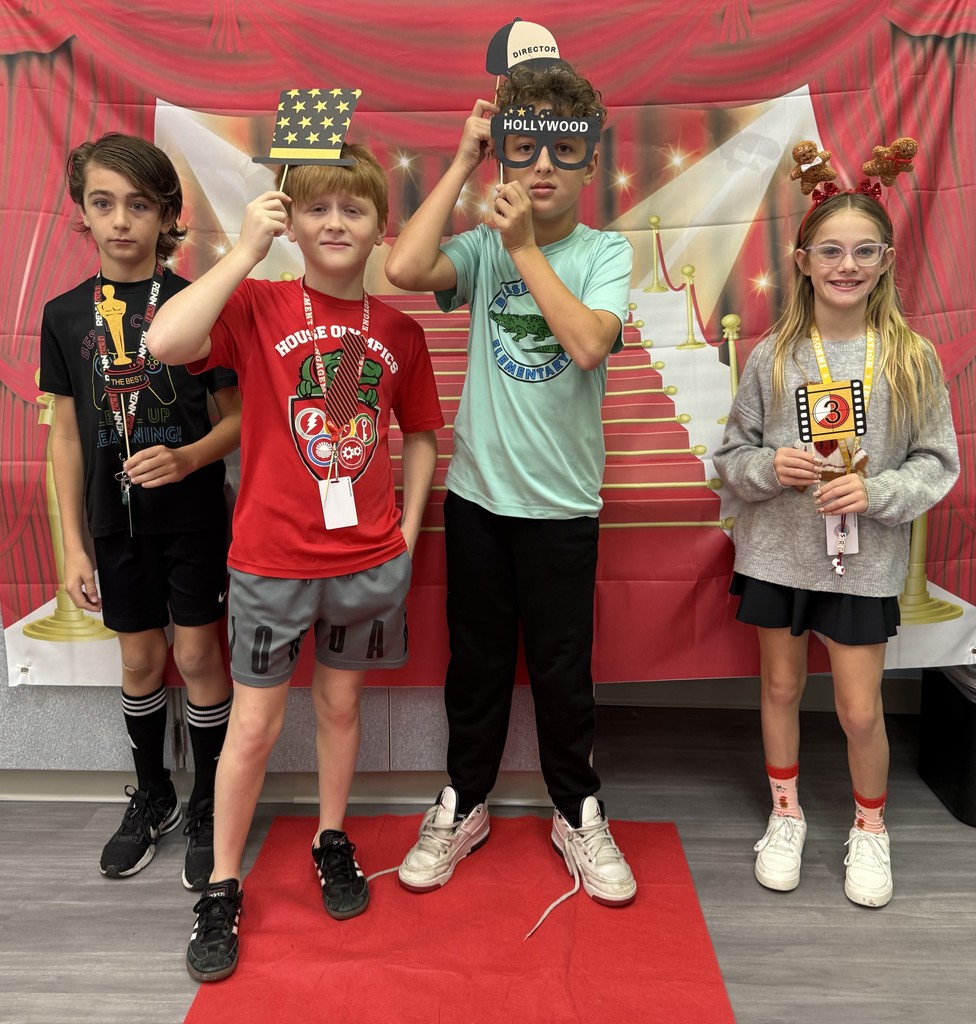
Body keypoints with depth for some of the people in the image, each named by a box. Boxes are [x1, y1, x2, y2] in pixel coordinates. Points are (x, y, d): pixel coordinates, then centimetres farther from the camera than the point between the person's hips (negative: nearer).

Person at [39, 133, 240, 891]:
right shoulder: (66, 315, 1)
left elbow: (238, 416, -4)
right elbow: (67, 436, 4)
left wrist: (188, 458, -24)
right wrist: (73, 544, 2)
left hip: (193, 516, -3)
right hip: (116, 520, 3)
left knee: (198, 655, 5)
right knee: (140, 659, 14)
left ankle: (208, 811, 25)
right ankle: (154, 799, 36)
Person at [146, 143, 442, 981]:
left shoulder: (398, 330, 3)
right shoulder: (259, 304, -6)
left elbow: (419, 434, 12)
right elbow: (167, 342, -26)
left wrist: (408, 529, 4)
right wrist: (247, 251, -20)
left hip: (368, 560, 3)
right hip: (272, 558, -2)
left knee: (340, 703, 19)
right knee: (254, 725, 8)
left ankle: (332, 840, 41)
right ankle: (222, 889, 27)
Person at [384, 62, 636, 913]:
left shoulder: (607, 252, -2)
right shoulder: (484, 247, 2)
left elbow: (589, 343, -20)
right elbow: (405, 269, -18)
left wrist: (526, 247, -17)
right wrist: (463, 163, -11)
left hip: (562, 499, -1)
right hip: (477, 489, 2)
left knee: (563, 668, 10)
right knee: (476, 659, 14)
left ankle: (578, 814, 32)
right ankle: (464, 806, 34)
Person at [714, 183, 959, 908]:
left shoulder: (913, 358, -5)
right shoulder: (773, 356, -3)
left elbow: (938, 462, -2)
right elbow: (732, 454, 2)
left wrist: (877, 492, -18)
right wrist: (769, 467, -18)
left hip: (864, 558, -1)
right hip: (778, 549, 1)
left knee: (861, 708, 5)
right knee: (781, 685, 16)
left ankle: (871, 828, 34)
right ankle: (786, 814, 39)